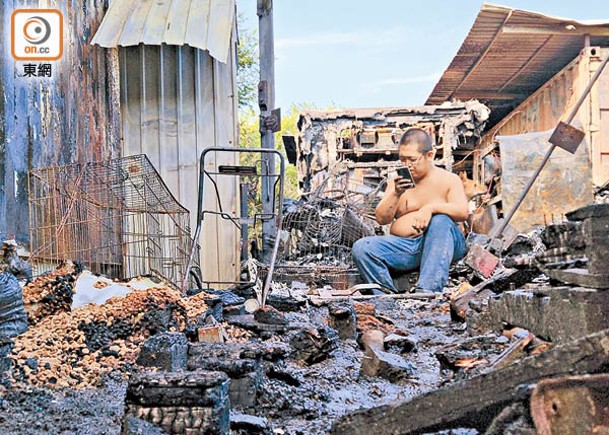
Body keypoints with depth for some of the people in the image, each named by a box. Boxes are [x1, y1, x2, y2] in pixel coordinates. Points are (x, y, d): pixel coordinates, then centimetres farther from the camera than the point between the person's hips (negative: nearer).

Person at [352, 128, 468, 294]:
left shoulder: (448, 180, 6)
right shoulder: (396, 182, 14)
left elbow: (462, 212, -10)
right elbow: (381, 219, 5)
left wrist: (431, 207, -27)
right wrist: (396, 194, -13)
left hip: (440, 244, -3)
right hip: (403, 246, 3)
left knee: (441, 221, -35)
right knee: (361, 247, -20)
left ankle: (428, 289, -43)